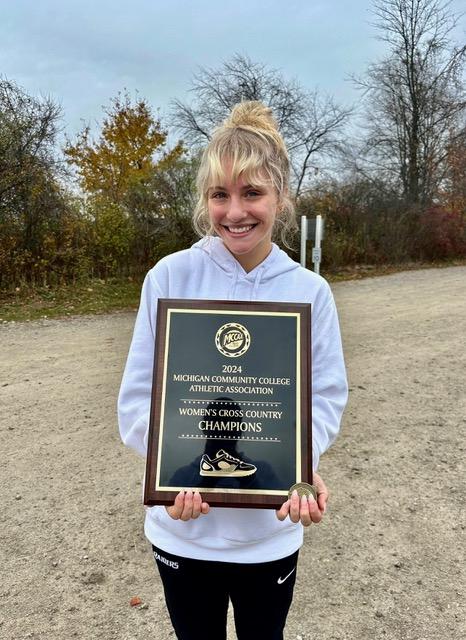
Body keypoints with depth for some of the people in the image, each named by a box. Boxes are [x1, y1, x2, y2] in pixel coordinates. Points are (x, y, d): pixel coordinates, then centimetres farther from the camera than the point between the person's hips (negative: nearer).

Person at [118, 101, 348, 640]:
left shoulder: (309, 291, -7)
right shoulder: (171, 276, -12)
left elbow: (325, 396, -4)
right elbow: (139, 394, -9)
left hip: (272, 529, 1)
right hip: (184, 528, -1)